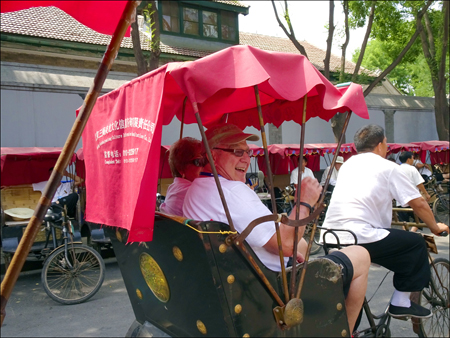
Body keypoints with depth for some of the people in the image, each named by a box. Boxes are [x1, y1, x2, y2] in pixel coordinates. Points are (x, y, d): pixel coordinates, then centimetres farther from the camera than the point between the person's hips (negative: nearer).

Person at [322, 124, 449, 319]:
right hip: (361, 237, -7)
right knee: (416, 243, 9)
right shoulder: (387, 167, 3)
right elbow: (419, 203, 6)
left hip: (330, 237, 8)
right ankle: (400, 303, 15)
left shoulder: (348, 164, 22)